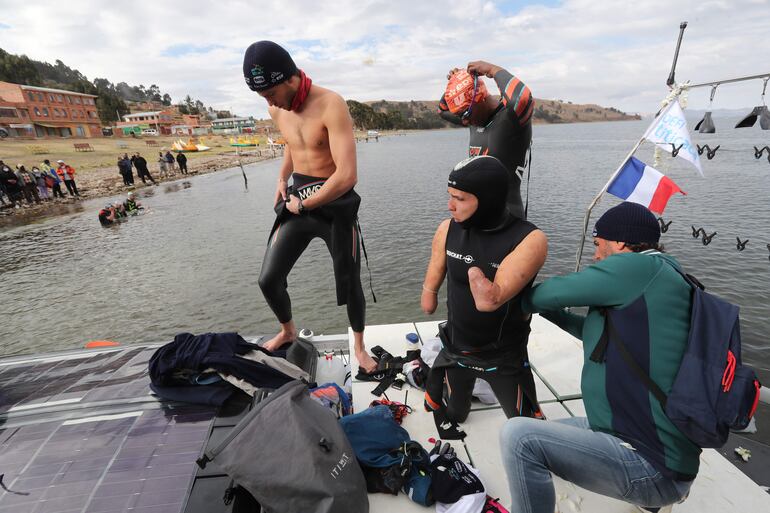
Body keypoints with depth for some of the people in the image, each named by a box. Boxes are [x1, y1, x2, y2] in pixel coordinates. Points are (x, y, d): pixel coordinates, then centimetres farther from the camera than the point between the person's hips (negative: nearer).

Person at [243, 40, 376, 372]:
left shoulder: (331, 105, -19)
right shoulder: (276, 111, 3)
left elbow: (347, 176, -29)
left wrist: (303, 205, -16)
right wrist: (282, 178, 11)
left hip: (335, 205, -5)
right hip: (297, 199, 6)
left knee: (350, 284, 5)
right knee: (268, 280, 4)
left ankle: (359, 347, 32)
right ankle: (288, 332, 35)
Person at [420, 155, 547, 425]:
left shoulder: (530, 239, -24)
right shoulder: (448, 229, -14)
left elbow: (490, 301, -32)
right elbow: (430, 293, -1)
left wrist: (474, 269, -21)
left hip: (504, 358, -2)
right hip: (455, 349, 3)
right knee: (451, 417, 25)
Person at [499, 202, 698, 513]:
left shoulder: (640, 266, -17)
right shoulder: (648, 278, 11)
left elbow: (550, 293, -13)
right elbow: (599, 332, 23)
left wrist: (524, 301, 8)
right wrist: (548, 311, 19)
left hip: (651, 464, -10)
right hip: (650, 441, 10)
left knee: (519, 437, -20)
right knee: (546, 431, 23)